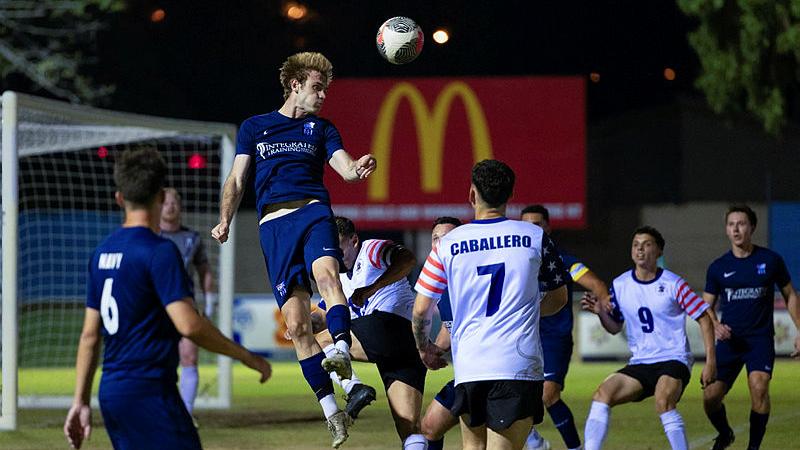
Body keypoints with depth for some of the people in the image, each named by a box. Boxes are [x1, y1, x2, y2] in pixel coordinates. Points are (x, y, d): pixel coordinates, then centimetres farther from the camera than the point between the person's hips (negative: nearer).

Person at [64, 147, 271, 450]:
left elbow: (90, 335, 14)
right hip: (149, 393, -8)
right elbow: (188, 324, -21)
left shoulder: (102, 253, 12)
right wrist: (248, 358, -12)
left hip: (111, 392, 8)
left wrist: (81, 401, 17)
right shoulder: (160, 251, -12)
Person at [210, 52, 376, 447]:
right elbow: (236, 180, 17)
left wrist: (359, 168, -18)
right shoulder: (254, 128, 20)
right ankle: (330, 411, -7)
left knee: (326, 272, -35)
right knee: (296, 323, -9)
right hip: (273, 223, 0)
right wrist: (225, 220, 1)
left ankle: (342, 350, -56)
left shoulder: (321, 129, 20)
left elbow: (346, 168, 6)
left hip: (313, 211, 0)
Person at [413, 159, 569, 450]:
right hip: (519, 364, -2)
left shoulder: (448, 245, 5)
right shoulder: (535, 237, 5)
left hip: (468, 367, 2)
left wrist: (424, 348, 28)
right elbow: (558, 298, 18)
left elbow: (421, 309, 9)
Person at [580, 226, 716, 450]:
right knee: (602, 394, -16)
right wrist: (601, 312, -6)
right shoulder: (620, 285, 5)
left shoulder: (673, 284, -7)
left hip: (673, 360, -5)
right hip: (639, 363, 5)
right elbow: (615, 327, 16)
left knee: (663, 401, -32)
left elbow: (704, 319, -2)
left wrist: (710, 362, -8)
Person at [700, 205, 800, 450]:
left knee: (758, 386, -26)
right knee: (711, 396, -7)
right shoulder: (718, 267, 4)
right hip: (730, 339, 2)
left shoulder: (770, 260, 1)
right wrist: (716, 326, -10)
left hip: (761, 338, -2)